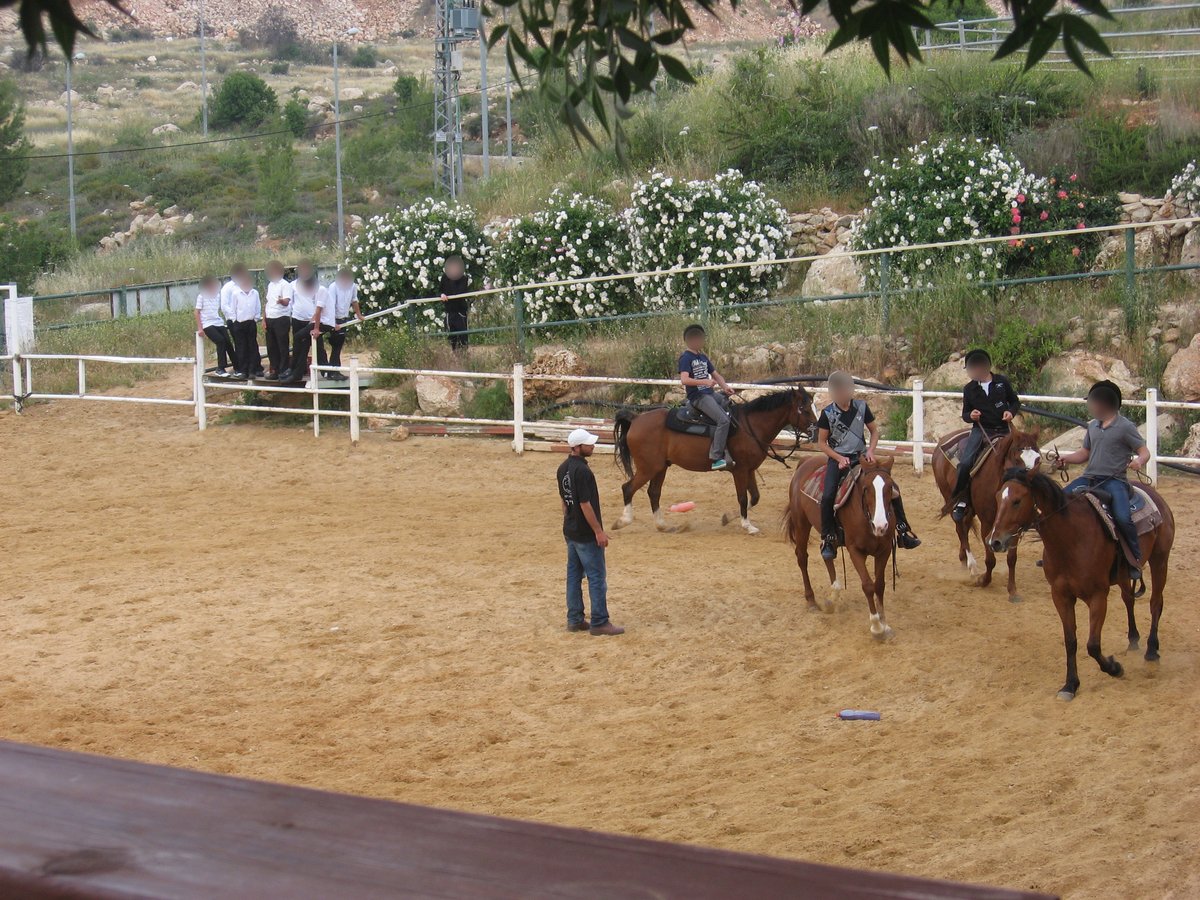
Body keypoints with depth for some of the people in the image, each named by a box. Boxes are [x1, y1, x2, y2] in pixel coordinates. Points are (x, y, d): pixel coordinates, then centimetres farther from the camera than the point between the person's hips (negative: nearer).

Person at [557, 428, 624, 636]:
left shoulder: (563, 468, 6)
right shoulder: (582, 471, -23)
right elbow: (585, 504, -23)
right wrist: (599, 531, -17)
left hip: (570, 531, 9)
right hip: (586, 534, -9)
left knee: (574, 575, 13)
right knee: (597, 577, -1)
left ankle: (574, 619, 19)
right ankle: (599, 623, 2)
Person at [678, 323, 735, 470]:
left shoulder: (703, 358, 19)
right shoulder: (686, 358, -7)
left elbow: (715, 374, 23)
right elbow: (684, 380, -19)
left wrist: (725, 386, 4)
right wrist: (704, 382, -27)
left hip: (711, 394, 9)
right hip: (697, 396, -9)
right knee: (723, 420, -25)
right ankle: (716, 457, -24)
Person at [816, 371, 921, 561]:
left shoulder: (861, 407, 1)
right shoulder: (828, 414, -6)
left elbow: (874, 432, 10)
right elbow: (821, 443, -2)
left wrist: (870, 451, -7)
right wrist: (839, 458, -15)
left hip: (861, 457, 3)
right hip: (837, 458, -3)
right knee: (827, 496, -24)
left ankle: (903, 531, 4)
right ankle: (828, 539, -10)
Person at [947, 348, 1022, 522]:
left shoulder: (1002, 382, 3)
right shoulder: (969, 389, 4)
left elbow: (1015, 402, 15)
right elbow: (965, 414, 12)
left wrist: (1011, 412, -7)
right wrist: (970, 416, -11)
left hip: (1003, 430, 1)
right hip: (981, 430, -1)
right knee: (965, 462, -23)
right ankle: (960, 501, -13)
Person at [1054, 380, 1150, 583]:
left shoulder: (1125, 427, -5)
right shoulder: (1093, 426, 15)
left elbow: (1144, 451, -4)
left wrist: (1139, 461, -27)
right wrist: (1067, 458, 6)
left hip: (1114, 480, -7)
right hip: (1089, 478, 7)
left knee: (1122, 517, -29)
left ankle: (1135, 561, -14)